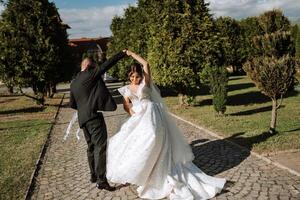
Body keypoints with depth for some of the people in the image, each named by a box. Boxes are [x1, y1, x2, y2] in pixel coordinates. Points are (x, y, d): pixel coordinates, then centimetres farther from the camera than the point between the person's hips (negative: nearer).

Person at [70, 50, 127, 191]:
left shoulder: (74, 82, 17)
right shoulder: (90, 75, -5)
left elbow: (72, 104, 21)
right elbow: (107, 64, -8)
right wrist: (123, 53, -2)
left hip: (83, 118, 9)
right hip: (94, 116, -9)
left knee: (91, 147, 17)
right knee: (100, 147, -9)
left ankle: (93, 175, 27)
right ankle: (101, 180, -10)